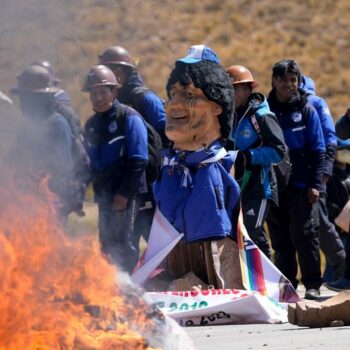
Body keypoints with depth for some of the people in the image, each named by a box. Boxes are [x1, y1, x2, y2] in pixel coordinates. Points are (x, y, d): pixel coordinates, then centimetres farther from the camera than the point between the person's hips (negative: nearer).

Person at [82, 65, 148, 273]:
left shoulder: (129, 118, -7)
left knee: (122, 244, -11)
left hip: (126, 195, -7)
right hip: (104, 194, 7)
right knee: (108, 244, 10)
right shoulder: (91, 124, 14)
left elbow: (139, 160, -12)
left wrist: (124, 193, -16)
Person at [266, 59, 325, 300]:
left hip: (301, 186, -2)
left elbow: (317, 151, 2)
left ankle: (312, 285, -3)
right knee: (281, 239, 6)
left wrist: (315, 184, -7)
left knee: (304, 235, -8)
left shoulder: (306, 110, 3)